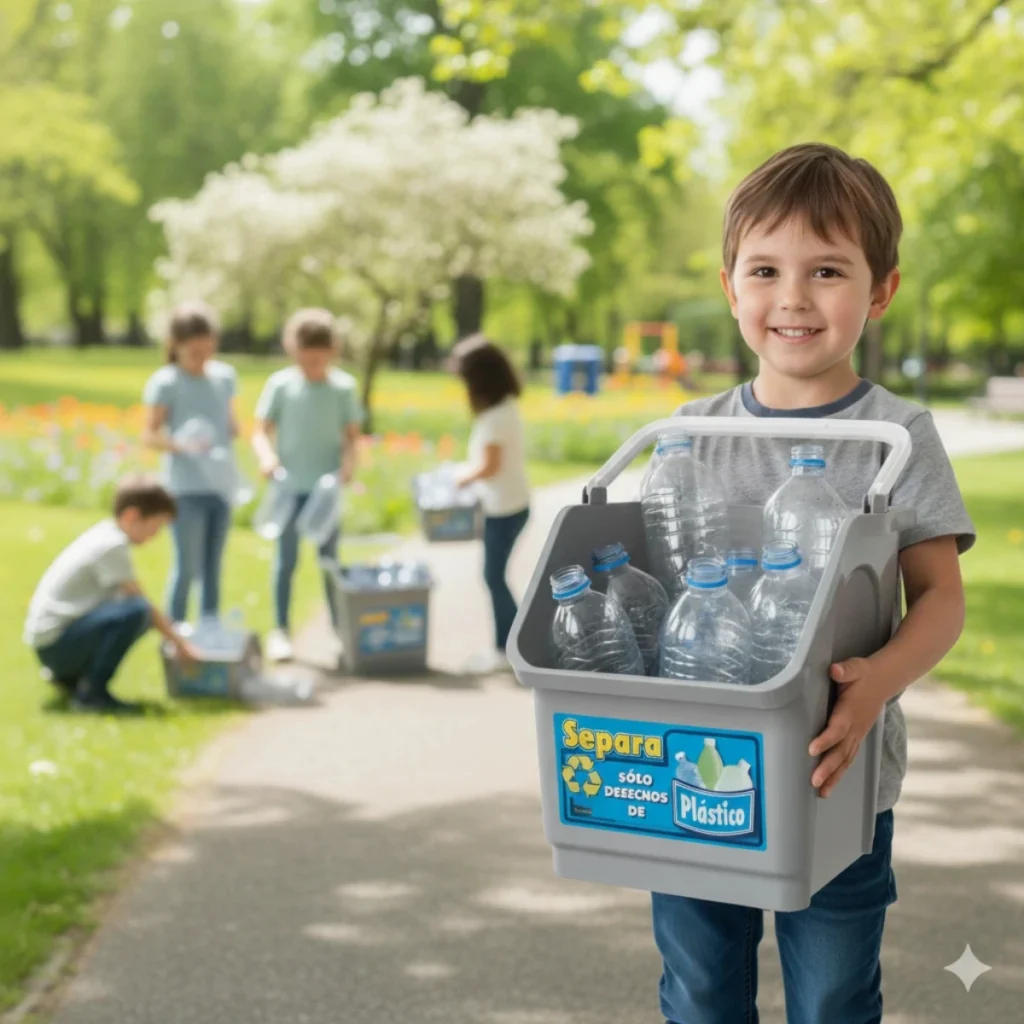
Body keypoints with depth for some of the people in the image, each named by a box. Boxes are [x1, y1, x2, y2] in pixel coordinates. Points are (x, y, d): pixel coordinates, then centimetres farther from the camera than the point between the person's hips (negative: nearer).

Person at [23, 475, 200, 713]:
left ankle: (68, 675, 16)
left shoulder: (106, 533, 12)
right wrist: (177, 640, -7)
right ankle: (93, 692, -18)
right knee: (136, 612, -28)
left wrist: (169, 629, 12)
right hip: (53, 644, -10)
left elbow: (134, 594, 18)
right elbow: (139, 601, -15)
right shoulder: (113, 545, -17)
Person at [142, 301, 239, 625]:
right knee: (187, 567, -5)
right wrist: (182, 445, -27)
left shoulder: (225, 376, 8)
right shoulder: (165, 382, -7)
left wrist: (235, 430, -5)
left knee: (213, 567, 13)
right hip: (186, 487, -5)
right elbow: (150, 435, -9)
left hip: (220, 485, 5)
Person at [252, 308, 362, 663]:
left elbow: (352, 435, 2)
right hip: (290, 486, -1)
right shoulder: (280, 384, -4)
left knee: (330, 559, 10)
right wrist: (266, 455, -22)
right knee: (286, 559, 6)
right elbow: (261, 432, -2)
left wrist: (349, 460, -17)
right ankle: (280, 631, 15)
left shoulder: (343, 387, -2)